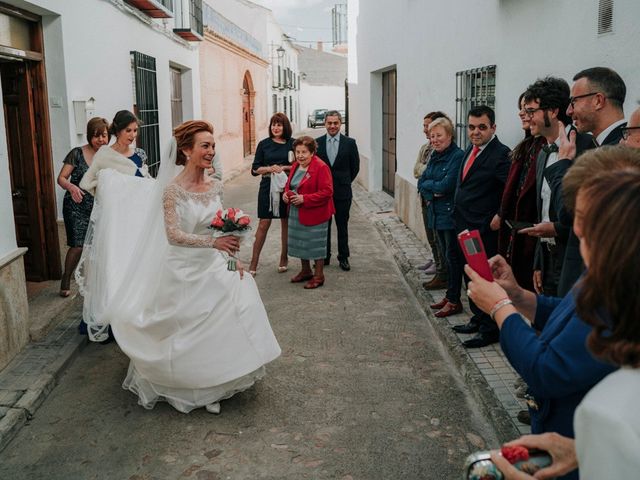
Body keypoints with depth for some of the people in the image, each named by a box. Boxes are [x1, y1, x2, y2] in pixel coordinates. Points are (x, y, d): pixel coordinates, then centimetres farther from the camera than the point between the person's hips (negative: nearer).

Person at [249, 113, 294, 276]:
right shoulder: (264, 144, 3)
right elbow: (255, 169, 2)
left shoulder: (292, 144, 2)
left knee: (286, 223, 9)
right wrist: (270, 169, -15)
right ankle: (253, 263, 1)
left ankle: (283, 259, 24)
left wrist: (283, 168, -12)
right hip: (268, 187, 0)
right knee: (263, 224, -3)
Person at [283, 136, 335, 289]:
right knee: (300, 242, 17)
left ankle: (319, 276, 15)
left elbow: (327, 192, -22)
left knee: (316, 244, 2)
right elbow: (289, 184, 22)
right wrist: (286, 194, 0)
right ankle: (306, 271, 34)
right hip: (296, 213, 8)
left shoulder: (321, 167, -17)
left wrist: (304, 199, -25)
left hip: (314, 213, -8)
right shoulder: (295, 166, 9)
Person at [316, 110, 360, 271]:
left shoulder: (349, 143, -2)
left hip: (342, 192, -1)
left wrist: (344, 182, 7)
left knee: (342, 226, 7)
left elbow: (355, 167, 5)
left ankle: (343, 258, 17)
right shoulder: (317, 142, 2)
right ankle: (324, 257, 20)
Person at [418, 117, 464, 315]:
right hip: (437, 213, 8)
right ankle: (449, 296, 26)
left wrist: (428, 184, -7)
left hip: (451, 214, -8)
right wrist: (432, 193, -12)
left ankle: (454, 301, 8)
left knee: (453, 256, -1)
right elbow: (421, 182, 7)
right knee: (447, 255, 15)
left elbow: (446, 186, -23)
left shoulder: (458, 156, -15)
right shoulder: (435, 156, 11)